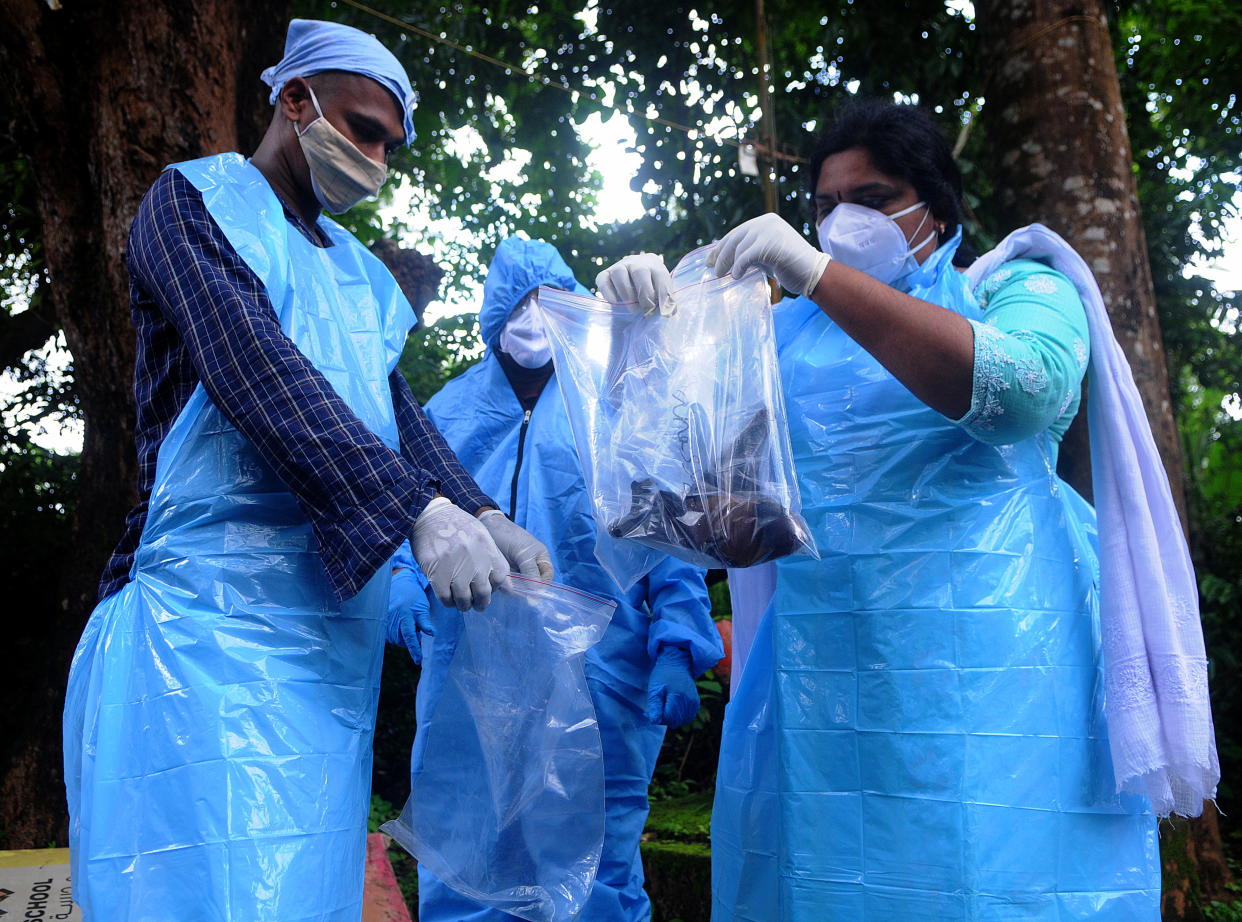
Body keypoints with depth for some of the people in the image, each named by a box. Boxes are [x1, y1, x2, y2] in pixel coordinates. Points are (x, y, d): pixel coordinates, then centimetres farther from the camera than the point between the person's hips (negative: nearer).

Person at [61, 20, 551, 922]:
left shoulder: (357, 269, 21)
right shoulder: (193, 201, 0)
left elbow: (397, 408, 11)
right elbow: (258, 372, -16)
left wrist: (481, 514, -9)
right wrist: (417, 511, -25)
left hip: (335, 625, 7)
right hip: (216, 616, -6)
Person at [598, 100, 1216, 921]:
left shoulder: (1018, 288, 6)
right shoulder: (793, 328, 18)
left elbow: (1018, 391, -15)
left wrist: (820, 274, -21)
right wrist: (642, 307, -9)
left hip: (986, 658, -3)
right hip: (823, 663, 4)